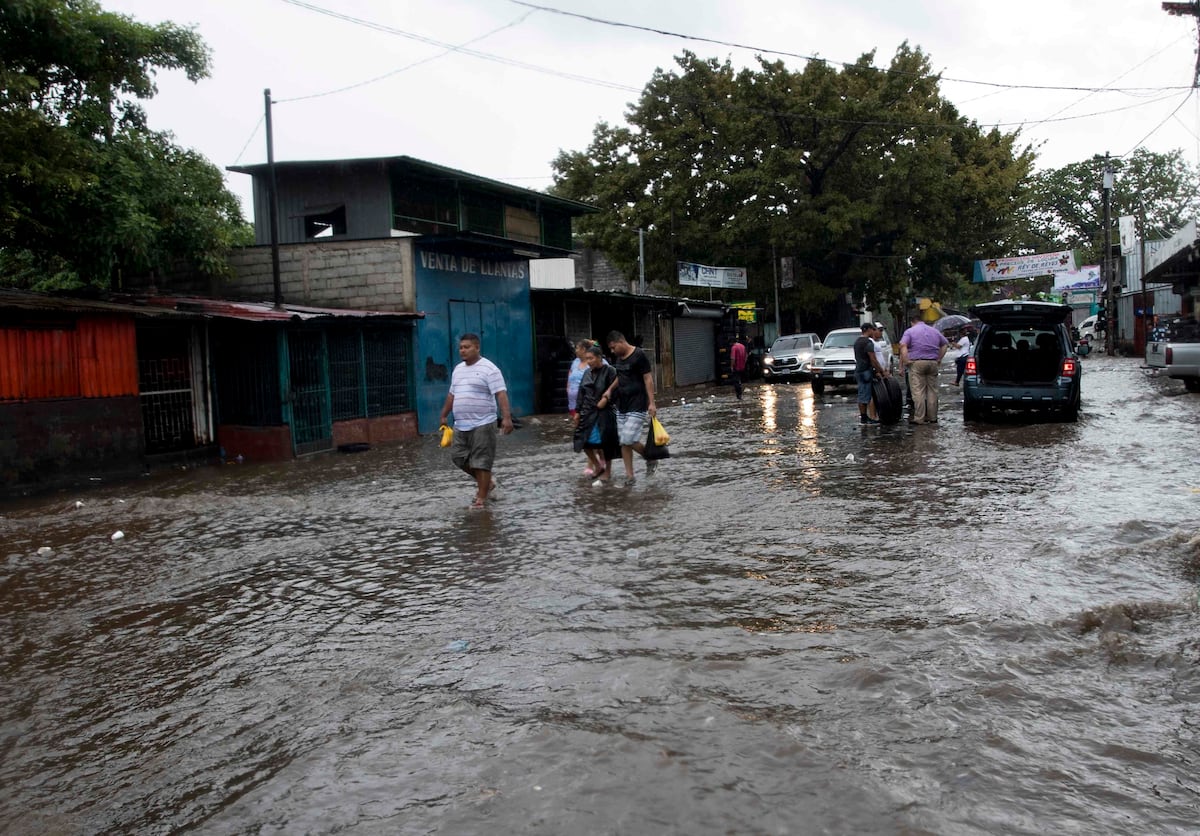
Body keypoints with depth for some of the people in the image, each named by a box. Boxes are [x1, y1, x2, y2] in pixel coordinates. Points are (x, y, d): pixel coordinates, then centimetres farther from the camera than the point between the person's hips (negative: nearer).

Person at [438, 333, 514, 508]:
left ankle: (481, 497, 3)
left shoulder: (488, 369, -9)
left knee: (481, 461, -4)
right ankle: (485, 482, 29)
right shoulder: (457, 370, 15)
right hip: (461, 425, 8)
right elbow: (451, 395, 25)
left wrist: (506, 417, -26)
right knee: (458, 457, 10)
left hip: (482, 424, -8)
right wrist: (444, 415, 26)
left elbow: (501, 394, -17)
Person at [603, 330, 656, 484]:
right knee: (623, 442, 6)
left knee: (629, 440, -14)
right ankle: (629, 476, 14)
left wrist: (651, 403, -17)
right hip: (621, 405, 8)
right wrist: (610, 389, 10)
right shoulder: (618, 358, 9)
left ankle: (650, 458, 13)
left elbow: (648, 379, -14)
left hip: (637, 406, -8)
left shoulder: (639, 355, -13)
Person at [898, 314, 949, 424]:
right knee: (932, 391, 10)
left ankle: (919, 418, -7)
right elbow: (945, 344, 19)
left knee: (918, 391, -5)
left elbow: (903, 346, -16)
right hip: (933, 363, 4)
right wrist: (939, 359, 16)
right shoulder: (935, 331, 17)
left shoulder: (910, 331, 0)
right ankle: (932, 417, 13)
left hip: (917, 363, -4)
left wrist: (905, 361, -13)